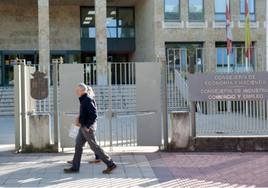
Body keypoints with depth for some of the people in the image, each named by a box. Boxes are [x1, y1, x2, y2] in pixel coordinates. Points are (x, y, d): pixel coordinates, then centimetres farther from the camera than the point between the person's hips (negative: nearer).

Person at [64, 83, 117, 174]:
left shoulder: (88, 99, -19)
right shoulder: (84, 99, 13)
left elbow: (94, 114, -25)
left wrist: (88, 126, -20)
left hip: (88, 127, -10)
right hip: (84, 127, 10)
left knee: (94, 147, -4)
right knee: (78, 146, 11)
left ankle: (111, 164, 2)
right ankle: (75, 167, 17)